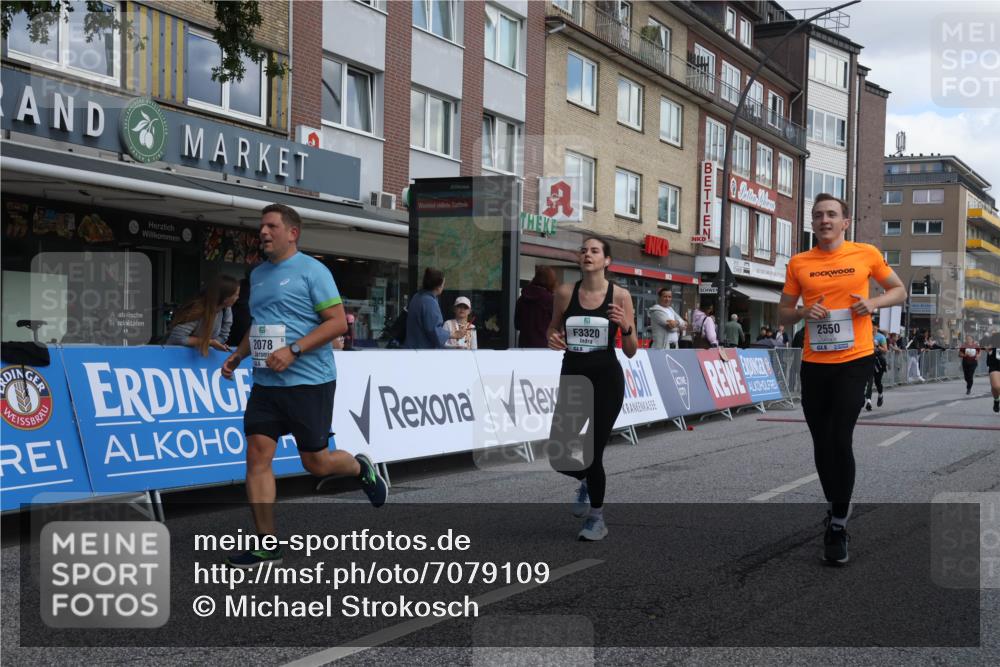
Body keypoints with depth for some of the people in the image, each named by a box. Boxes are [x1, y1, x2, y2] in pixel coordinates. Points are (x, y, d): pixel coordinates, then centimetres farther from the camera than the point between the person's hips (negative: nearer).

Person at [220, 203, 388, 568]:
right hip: (264, 384, 6)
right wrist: (238, 355, 12)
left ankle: (361, 468, 35)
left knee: (315, 463, 1)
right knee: (257, 455, -4)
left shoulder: (312, 270, -8)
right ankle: (267, 545, 2)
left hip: (309, 382, -6)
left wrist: (293, 350, -21)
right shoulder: (257, 275, 15)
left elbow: (338, 322, -14)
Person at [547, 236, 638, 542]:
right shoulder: (565, 292, -1)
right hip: (572, 377, 3)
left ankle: (597, 519, 21)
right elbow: (553, 328, 15)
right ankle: (588, 481, 34)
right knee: (557, 454, -1)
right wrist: (553, 338, -8)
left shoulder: (620, 295, -6)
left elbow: (631, 352, -2)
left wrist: (625, 327, -21)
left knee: (592, 451, -2)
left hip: (606, 378, -3)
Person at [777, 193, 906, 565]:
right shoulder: (799, 264, 5)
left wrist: (873, 303, -8)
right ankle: (836, 510, 34)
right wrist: (804, 312, -11)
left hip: (854, 360, -3)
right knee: (822, 443, 12)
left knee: (841, 439, -11)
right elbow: (784, 313, 11)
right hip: (814, 363, 3)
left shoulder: (866, 254, 1)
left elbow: (899, 291, 12)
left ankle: (839, 525, 2)